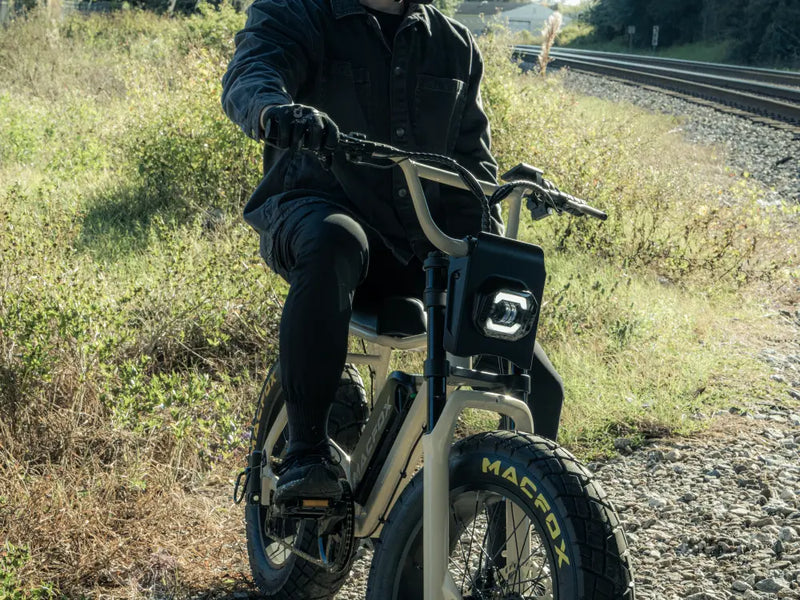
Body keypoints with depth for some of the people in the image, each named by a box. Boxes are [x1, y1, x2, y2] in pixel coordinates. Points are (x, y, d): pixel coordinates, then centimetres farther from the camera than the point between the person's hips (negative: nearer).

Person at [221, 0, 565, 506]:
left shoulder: (455, 46, 18)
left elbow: (473, 159, 21)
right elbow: (250, 74, -18)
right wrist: (276, 108, -44)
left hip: (423, 244, 4)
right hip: (314, 208, -4)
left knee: (540, 388, -7)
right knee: (334, 241, -43)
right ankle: (307, 453, -35)